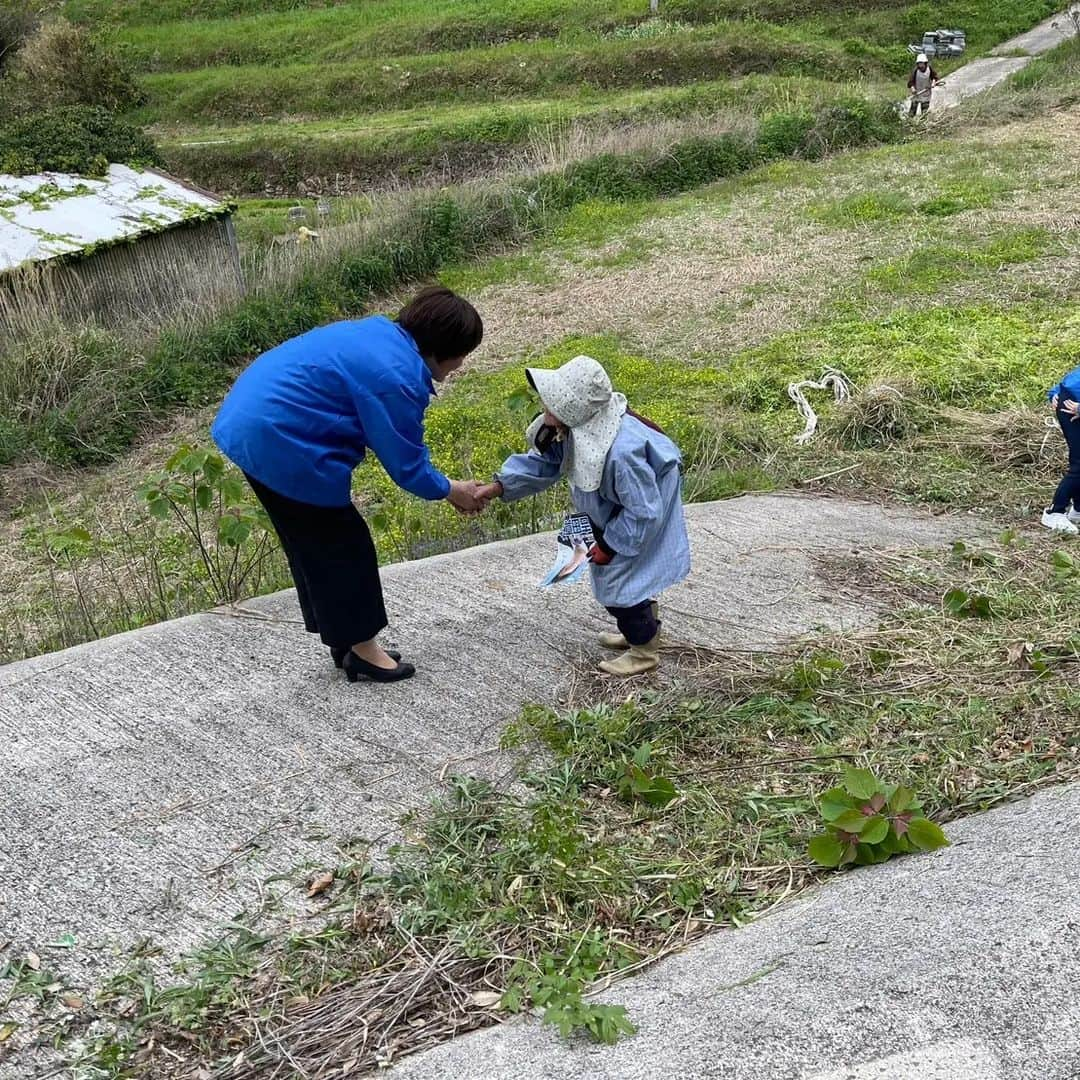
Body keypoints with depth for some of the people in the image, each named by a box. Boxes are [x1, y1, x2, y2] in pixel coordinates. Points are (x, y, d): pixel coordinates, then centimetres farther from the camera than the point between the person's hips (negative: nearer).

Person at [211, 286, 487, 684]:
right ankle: (362, 650, 18)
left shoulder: (381, 335, 11)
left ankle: (344, 640, 32)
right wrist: (448, 490, 6)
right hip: (278, 442, -11)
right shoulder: (396, 377, -20)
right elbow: (405, 465, -11)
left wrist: (439, 482, 17)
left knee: (313, 542, 20)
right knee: (341, 545, 4)